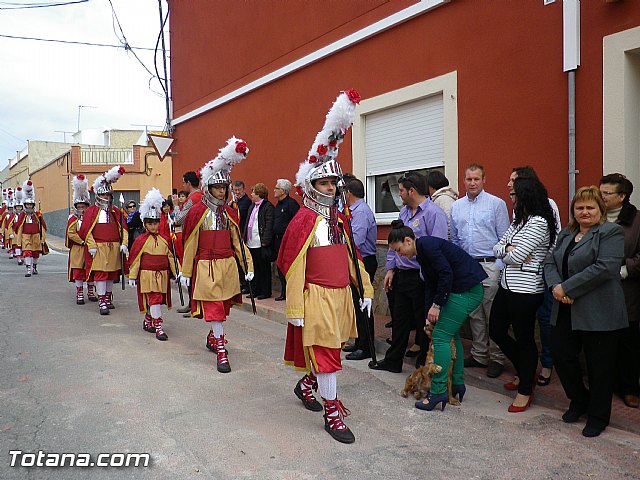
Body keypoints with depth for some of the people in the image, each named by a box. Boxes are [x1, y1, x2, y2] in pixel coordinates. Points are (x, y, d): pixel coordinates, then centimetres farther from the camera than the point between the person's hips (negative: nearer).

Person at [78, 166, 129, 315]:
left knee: (111, 274, 11)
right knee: (100, 274, -7)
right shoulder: (91, 210, 0)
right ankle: (102, 302, -7)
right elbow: (85, 230, -4)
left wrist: (124, 243, -3)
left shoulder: (116, 211, 11)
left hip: (114, 247, 4)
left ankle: (108, 298, 25)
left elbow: (123, 228, 9)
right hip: (98, 248, -4)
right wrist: (91, 246, -11)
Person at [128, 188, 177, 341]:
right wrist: (132, 276, -4)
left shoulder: (165, 239, 7)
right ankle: (158, 327, -7)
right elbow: (134, 258, -3)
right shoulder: (141, 240, -5)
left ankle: (147, 321, 34)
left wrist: (174, 273, 13)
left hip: (162, 274, 5)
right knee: (154, 299, -9)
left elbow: (170, 256, 13)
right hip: (147, 275, -5)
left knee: (158, 299, 14)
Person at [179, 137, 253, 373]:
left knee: (223, 305, 14)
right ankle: (221, 351, -2)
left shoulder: (230, 212, 8)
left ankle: (213, 336, 37)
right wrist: (186, 272, -1)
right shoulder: (197, 211, -5)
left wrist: (247, 266, 6)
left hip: (227, 265, 5)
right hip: (206, 266, -5)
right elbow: (189, 244, -2)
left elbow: (238, 241, 11)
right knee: (213, 307, -6)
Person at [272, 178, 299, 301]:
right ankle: (284, 292, 20)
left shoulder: (291, 203, -11)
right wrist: (274, 238, 16)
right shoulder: (278, 205, 17)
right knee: (280, 267, 11)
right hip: (278, 239, 9)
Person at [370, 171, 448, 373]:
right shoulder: (404, 211, 12)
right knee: (400, 320, 17)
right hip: (401, 275, 8)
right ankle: (393, 361, 29)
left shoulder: (433, 213, -15)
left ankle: (424, 364, 20)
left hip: (421, 278, -8)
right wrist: (390, 269, 13)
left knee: (424, 322, 6)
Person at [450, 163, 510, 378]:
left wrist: (500, 266, -9)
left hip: (489, 266, -5)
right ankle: (479, 354, 22)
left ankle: (496, 358, 10)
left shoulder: (496, 203, -2)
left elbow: (504, 238, -3)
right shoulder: (456, 206, 12)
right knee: (474, 314, 12)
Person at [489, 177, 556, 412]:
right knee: (496, 331, 16)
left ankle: (526, 390, 19)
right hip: (507, 286, 9)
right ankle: (524, 372, 36)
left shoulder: (539, 223, -15)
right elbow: (497, 248, 11)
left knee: (524, 338, 4)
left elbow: (514, 258, -19)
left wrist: (506, 254, 2)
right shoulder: (518, 221, 14)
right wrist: (508, 248, -10)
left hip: (525, 290, -9)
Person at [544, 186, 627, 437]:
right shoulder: (566, 233, 14)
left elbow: (604, 268, -20)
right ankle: (580, 400, 32)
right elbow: (550, 262, 11)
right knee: (561, 355, 7)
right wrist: (556, 287, -10)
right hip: (567, 311, 6)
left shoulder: (611, 232, -8)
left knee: (599, 366, 6)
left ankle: (598, 417, 24)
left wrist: (566, 288, -18)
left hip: (598, 314, -6)